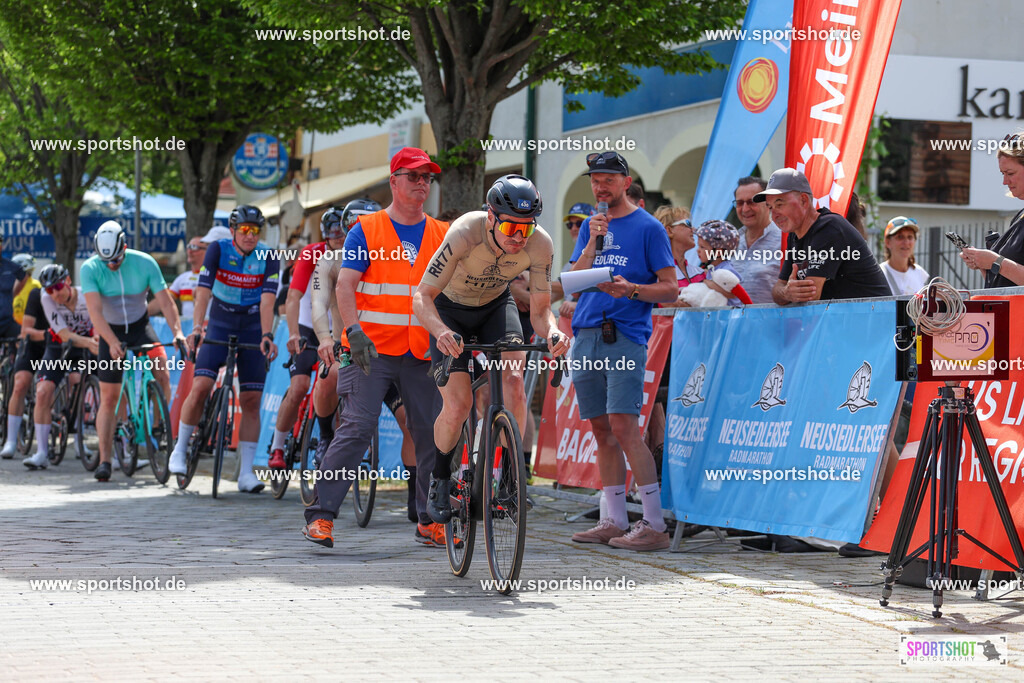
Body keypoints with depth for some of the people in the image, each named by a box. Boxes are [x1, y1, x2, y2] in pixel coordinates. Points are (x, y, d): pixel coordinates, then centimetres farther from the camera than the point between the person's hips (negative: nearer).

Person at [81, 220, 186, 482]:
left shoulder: (145, 263, -17)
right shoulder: (90, 269, -20)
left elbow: (165, 301, -18)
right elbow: (95, 311, -28)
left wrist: (177, 332, -33)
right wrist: (113, 342, -40)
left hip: (140, 326, 1)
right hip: (110, 332, -1)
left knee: (160, 363, -27)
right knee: (108, 398, -4)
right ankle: (105, 461, 2)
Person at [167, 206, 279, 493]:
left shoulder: (267, 256, -10)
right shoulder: (218, 249, -11)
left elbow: (267, 300, -19)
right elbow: (204, 291, -19)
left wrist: (266, 335, -32)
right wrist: (196, 328, -32)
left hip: (252, 329, 1)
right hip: (219, 325, -1)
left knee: (251, 401, -4)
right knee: (200, 387, -17)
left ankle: (246, 472, -1)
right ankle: (179, 450, 1)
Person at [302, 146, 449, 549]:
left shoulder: (441, 235, 12)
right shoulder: (367, 231, 2)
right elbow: (345, 284, -6)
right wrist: (355, 332, -20)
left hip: (423, 355, 4)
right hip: (373, 349, -4)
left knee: (432, 435, 2)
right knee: (356, 428, -11)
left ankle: (430, 521, 12)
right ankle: (321, 515, -6)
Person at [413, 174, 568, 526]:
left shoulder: (540, 245, -27)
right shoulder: (465, 234, -36)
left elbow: (540, 309, -18)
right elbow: (422, 298, -35)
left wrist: (552, 333, -41)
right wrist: (441, 332, -55)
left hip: (496, 306, 3)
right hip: (451, 310, -2)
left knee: (513, 379, -23)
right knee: (457, 405, -15)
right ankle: (439, 480, 11)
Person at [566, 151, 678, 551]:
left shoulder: (647, 227, 1)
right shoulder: (591, 226, 18)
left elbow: (671, 289, -2)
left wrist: (631, 290, -18)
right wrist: (592, 243, -4)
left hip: (625, 335, -6)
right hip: (586, 335, 6)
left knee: (623, 425, -15)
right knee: (601, 430, 7)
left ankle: (654, 525, -13)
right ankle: (615, 522, 12)